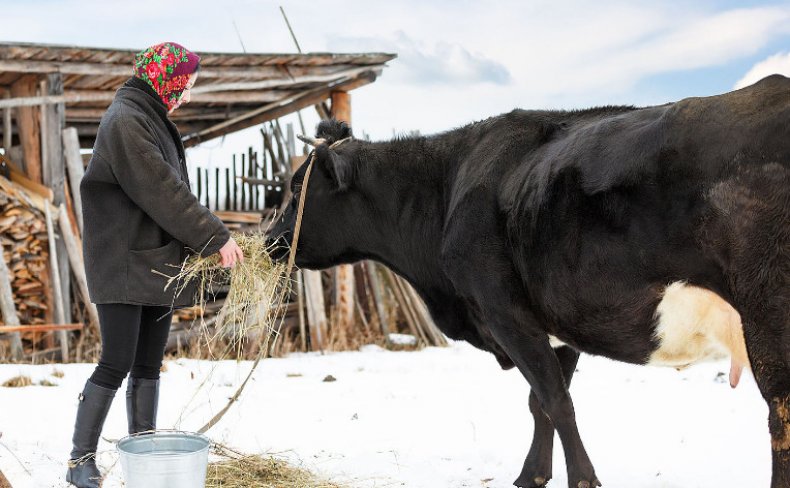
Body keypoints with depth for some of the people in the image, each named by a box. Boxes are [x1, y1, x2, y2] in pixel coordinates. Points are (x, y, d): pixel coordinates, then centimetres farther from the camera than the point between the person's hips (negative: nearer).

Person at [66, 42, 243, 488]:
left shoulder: (152, 119, 17)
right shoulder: (125, 121, -13)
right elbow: (162, 193, -19)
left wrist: (207, 236, 5)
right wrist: (216, 236, -16)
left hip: (158, 263, 9)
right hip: (123, 264, -9)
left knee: (149, 366, 10)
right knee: (117, 364, -8)